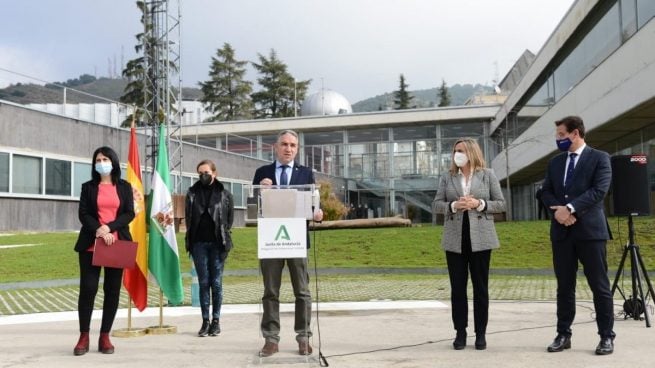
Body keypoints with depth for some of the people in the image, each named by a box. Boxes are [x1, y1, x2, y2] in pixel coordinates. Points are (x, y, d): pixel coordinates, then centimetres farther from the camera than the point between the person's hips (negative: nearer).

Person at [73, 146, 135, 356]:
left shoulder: (124, 187, 10)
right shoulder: (88, 187, 10)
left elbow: (130, 213, 1)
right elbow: (83, 214, 0)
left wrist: (109, 227, -14)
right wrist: (99, 231, -16)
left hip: (117, 245, 1)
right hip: (91, 245, -1)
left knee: (113, 290, 2)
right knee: (88, 288, -6)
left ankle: (105, 337, 10)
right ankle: (84, 336, 5)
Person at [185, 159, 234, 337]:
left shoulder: (225, 195, 3)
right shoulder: (192, 193, 8)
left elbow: (230, 219, 6)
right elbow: (188, 218, 10)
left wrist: (224, 238, 0)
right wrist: (190, 240, 3)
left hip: (217, 243, -1)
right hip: (199, 243, 2)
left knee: (216, 283, 2)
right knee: (203, 283, 3)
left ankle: (216, 320, 11)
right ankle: (205, 321, 8)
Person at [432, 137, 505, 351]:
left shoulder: (487, 175, 5)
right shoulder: (447, 177, 9)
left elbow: (501, 204, 3)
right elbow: (436, 205, 5)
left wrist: (480, 204, -13)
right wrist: (454, 205, -13)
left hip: (480, 238, -1)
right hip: (455, 239, 2)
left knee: (480, 287, 3)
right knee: (457, 287, 3)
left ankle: (480, 333, 11)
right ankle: (460, 332, 12)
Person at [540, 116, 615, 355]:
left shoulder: (599, 158, -1)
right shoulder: (555, 162, 15)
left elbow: (599, 190, -12)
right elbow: (546, 192, 11)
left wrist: (570, 208, -17)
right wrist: (557, 209, -8)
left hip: (590, 229, -4)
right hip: (562, 231, 5)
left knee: (599, 286, 0)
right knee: (564, 286, 8)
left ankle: (607, 337, 9)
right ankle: (563, 335, 15)